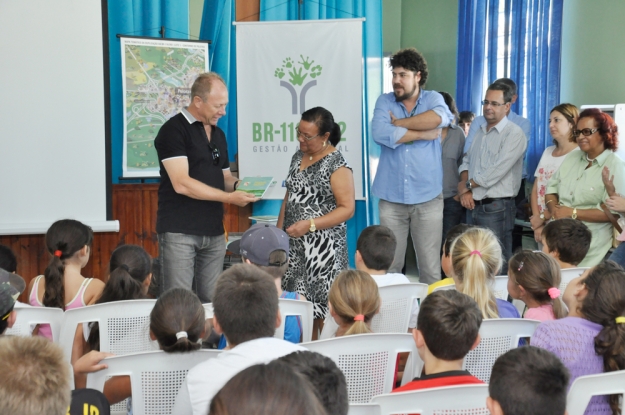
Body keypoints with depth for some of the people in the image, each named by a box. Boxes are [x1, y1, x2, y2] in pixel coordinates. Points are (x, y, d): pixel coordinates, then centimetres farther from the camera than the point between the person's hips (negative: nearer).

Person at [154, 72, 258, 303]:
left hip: (214, 232, 7)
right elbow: (181, 183, -17)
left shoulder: (218, 134, 17)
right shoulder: (174, 130, -8)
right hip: (180, 232, -7)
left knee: (212, 301, 8)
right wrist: (229, 197, -18)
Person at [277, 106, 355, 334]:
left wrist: (309, 225, -20)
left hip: (323, 246, -7)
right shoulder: (298, 157, 11)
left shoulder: (336, 165, -12)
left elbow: (347, 208, -14)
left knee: (321, 302, -5)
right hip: (295, 245, 7)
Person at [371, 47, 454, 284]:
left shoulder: (432, 98, 6)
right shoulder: (385, 102, 6)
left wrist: (400, 123, -11)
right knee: (389, 265, 6)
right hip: (391, 198, 1)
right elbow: (380, 134, -14)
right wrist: (425, 133, -10)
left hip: (428, 197, -1)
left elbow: (441, 118, -18)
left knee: (430, 266, 3)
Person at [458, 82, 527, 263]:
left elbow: (496, 172, -19)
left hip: (497, 208, -8)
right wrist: (466, 191, -3)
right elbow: (466, 162, 16)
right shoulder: (480, 131, 16)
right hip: (474, 206, 8)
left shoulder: (514, 133, -11)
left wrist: (466, 185, -6)